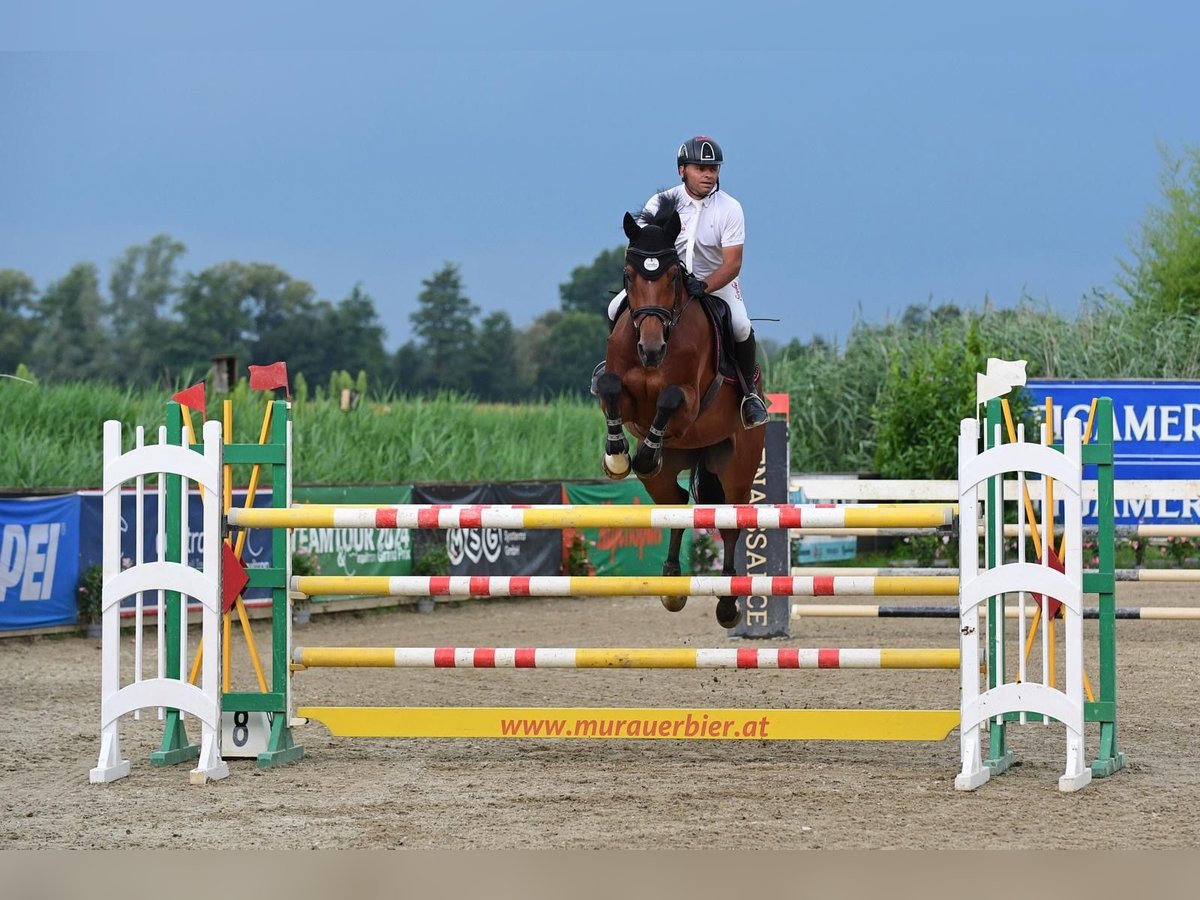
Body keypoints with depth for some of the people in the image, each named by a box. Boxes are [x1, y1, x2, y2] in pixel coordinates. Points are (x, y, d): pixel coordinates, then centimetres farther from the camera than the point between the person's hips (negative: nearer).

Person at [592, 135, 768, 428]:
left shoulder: (729, 209, -15)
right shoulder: (662, 203, -12)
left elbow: (733, 264, -21)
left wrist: (703, 288, -37)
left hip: (716, 281, -2)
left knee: (741, 326, -28)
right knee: (617, 309, -15)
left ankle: (748, 390, -3)